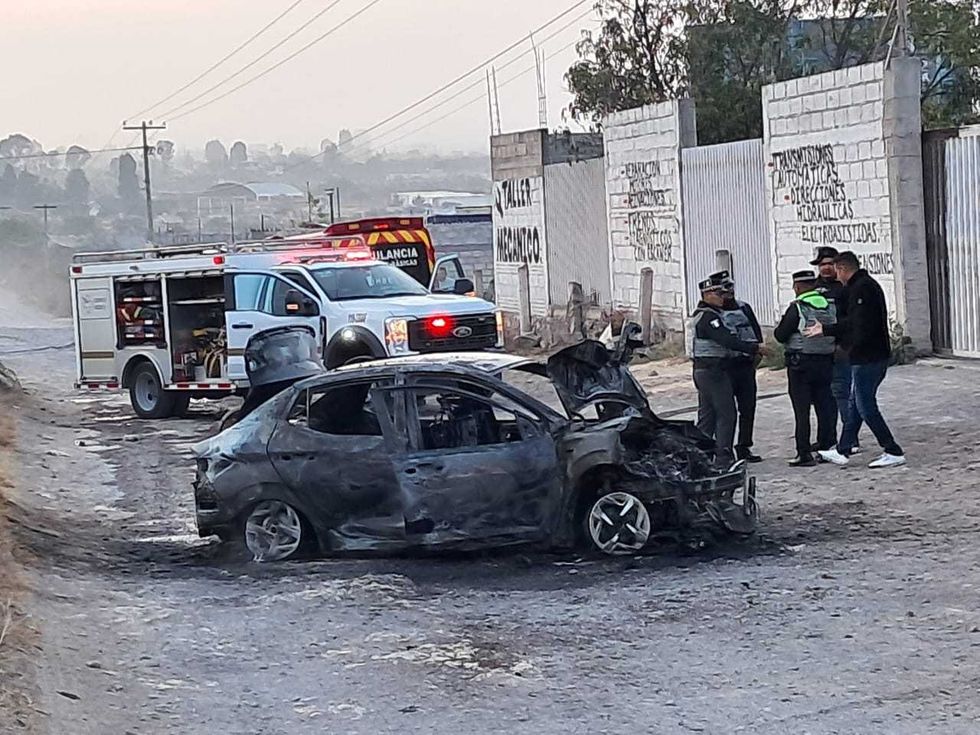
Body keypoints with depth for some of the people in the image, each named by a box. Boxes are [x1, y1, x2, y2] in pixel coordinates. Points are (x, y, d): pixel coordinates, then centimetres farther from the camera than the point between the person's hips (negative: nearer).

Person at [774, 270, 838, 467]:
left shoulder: (797, 308, -13)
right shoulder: (831, 306, 4)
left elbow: (780, 335, -10)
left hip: (801, 364, -5)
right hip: (826, 362, 5)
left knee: (802, 410, -2)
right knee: (825, 407, 12)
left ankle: (804, 454, -4)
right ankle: (826, 446, 15)